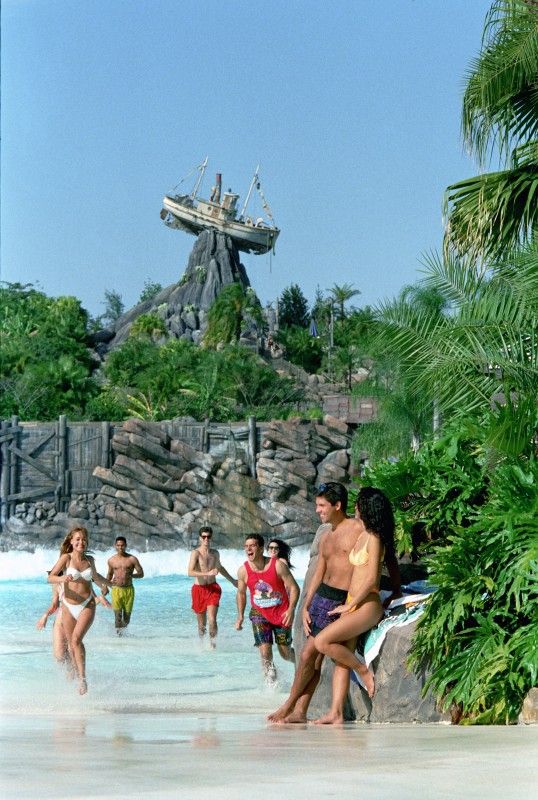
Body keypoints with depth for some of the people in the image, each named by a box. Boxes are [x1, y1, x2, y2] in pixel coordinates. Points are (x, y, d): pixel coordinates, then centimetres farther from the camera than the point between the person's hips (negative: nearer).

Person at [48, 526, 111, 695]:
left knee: (76, 639, -21)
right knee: (71, 645, 9)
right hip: (69, 606, 0)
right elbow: (50, 577, -12)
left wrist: (109, 583, 43)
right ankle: (79, 676, 28)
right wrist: (62, 578, -33)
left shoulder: (89, 560, 5)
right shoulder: (66, 558, -5)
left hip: (87, 606, 0)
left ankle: (83, 678, -19)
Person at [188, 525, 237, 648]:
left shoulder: (215, 553, 9)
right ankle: (202, 643, 30)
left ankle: (213, 644, 1)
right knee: (202, 624, 7)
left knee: (212, 620, -15)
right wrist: (208, 573, -30)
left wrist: (232, 580, 39)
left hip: (213, 588, 2)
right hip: (199, 589, -2)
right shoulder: (196, 553, -8)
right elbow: (190, 572, -21)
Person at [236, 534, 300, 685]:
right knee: (265, 653, -12)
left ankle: (298, 659, 39)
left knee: (285, 653, 5)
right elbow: (241, 593, 11)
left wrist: (291, 609, -27)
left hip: (281, 612, -2)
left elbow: (294, 588, -14)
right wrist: (240, 615, 5)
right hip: (259, 613, 2)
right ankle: (271, 682, 5)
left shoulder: (278, 565, -17)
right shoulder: (243, 570, -7)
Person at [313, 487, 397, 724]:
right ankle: (336, 713, -5)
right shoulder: (362, 536, 15)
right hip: (352, 604, 9)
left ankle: (362, 670, -3)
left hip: (367, 605, -9)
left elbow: (371, 578, -17)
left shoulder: (374, 539, -12)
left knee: (322, 642, -19)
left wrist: (349, 606, -11)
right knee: (341, 658, -1)